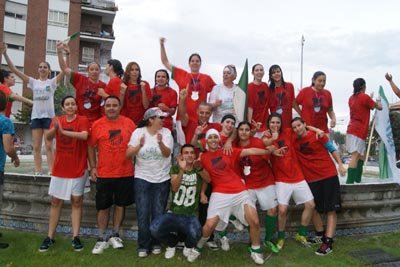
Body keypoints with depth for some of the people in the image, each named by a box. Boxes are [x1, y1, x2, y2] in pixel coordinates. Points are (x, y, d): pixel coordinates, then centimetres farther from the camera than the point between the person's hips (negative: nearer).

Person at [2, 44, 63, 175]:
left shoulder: (52, 82, 3)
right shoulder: (33, 82, 9)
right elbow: (14, 70, 5)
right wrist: (5, 53, -3)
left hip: (48, 116, -3)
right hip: (36, 116, 3)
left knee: (49, 146, -2)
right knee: (36, 146, 3)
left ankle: (51, 171, 0)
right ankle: (38, 172, 7)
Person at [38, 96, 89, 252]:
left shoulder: (83, 120, -7)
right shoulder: (57, 120, 3)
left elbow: (84, 135, -27)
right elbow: (48, 137, -13)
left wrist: (64, 131, -32)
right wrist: (55, 128, -33)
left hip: (78, 169, -3)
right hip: (59, 168, 3)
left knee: (76, 201, 4)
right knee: (56, 202, 9)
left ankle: (75, 237, 10)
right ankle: (50, 237, 18)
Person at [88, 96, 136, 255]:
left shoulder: (129, 123, 0)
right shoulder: (97, 124, -2)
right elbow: (91, 147, 4)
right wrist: (92, 167, -1)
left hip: (126, 173, 1)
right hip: (104, 174, -1)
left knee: (120, 204, 11)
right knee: (103, 206, 7)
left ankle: (115, 236, 27)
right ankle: (102, 239, 21)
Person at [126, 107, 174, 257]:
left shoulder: (166, 132, -4)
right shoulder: (138, 132, -4)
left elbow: (167, 153, -17)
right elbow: (128, 155, -9)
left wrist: (160, 143, -36)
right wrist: (139, 145, -28)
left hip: (162, 179, 1)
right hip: (142, 178, -1)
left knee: (158, 214, 6)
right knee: (143, 214, -2)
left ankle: (156, 243, 24)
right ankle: (143, 245, 13)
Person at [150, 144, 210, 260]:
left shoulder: (198, 169, 5)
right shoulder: (175, 168, 5)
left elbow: (208, 180, -18)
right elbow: (174, 188, -13)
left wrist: (199, 168, -39)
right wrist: (182, 170, -30)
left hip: (191, 215, -1)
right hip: (173, 213, 1)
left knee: (195, 233, -32)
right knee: (154, 228, -26)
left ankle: (189, 246, 8)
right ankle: (172, 243, 9)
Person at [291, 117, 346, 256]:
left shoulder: (318, 135, -5)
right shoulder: (294, 143, 4)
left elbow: (332, 149, 1)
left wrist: (340, 165, -6)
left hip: (329, 175, -4)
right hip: (311, 179, 4)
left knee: (331, 209, -3)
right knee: (313, 208, 8)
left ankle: (328, 242, -2)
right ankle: (321, 236, 26)